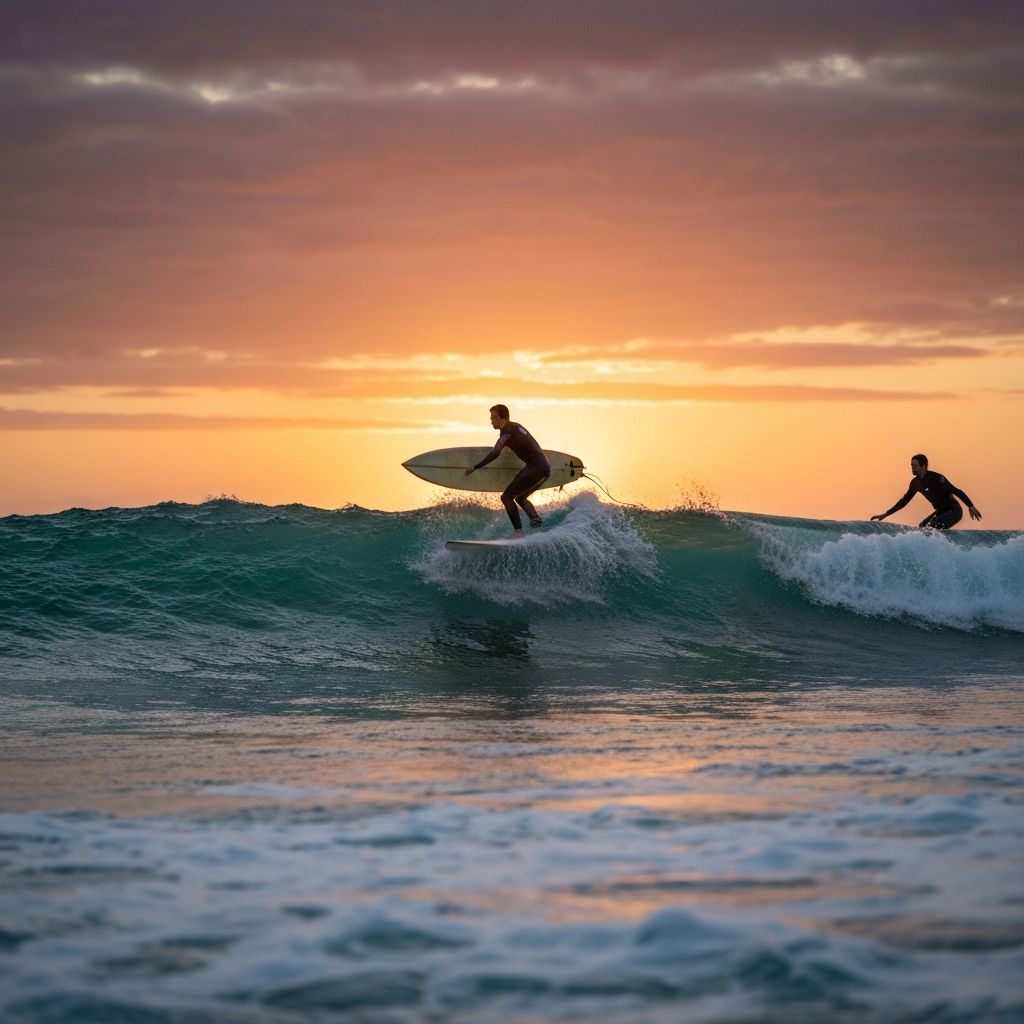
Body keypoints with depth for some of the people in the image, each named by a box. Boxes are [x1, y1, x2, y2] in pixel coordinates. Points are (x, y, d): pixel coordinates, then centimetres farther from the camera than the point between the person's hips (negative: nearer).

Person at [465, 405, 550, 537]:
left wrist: (475, 467, -19)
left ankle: (518, 531, -22)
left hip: (536, 467, -10)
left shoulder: (507, 430, -9)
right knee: (520, 498, 23)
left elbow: (495, 453, -20)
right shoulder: (516, 427, 20)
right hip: (545, 467, 10)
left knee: (507, 496, -11)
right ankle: (535, 519, 1)